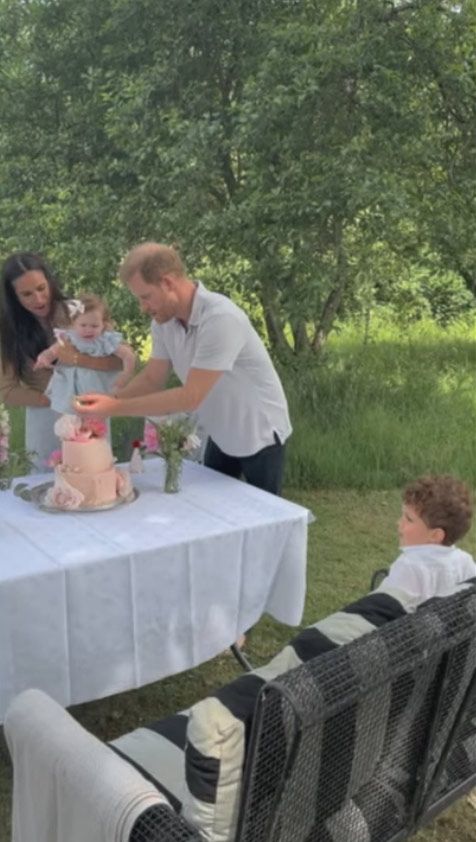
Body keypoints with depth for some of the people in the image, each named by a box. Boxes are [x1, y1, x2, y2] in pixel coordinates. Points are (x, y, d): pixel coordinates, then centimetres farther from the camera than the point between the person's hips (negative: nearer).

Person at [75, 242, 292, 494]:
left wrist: (116, 408, -32)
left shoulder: (220, 318, -32)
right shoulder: (164, 320, -8)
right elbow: (152, 378, 0)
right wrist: (106, 404, -17)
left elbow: (190, 398, -33)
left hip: (259, 435, -7)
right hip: (221, 436, 7)